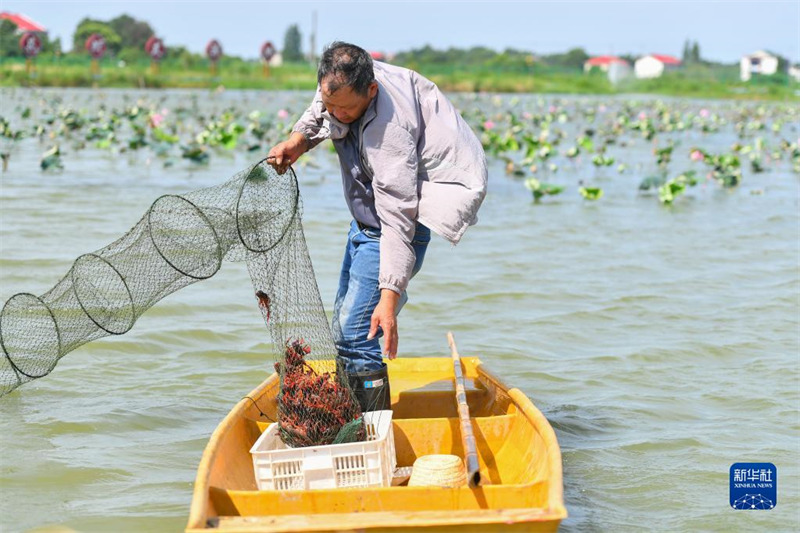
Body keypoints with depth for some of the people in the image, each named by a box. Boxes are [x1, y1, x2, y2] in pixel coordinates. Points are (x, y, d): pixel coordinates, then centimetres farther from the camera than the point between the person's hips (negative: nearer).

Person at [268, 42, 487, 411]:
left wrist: (389, 297, -39)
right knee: (342, 328, 14)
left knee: (356, 329, -18)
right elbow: (318, 117, 15)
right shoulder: (339, 83, -12)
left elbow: (397, 219, -35)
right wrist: (297, 141, -6)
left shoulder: (389, 131, -34)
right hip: (367, 213, 9)